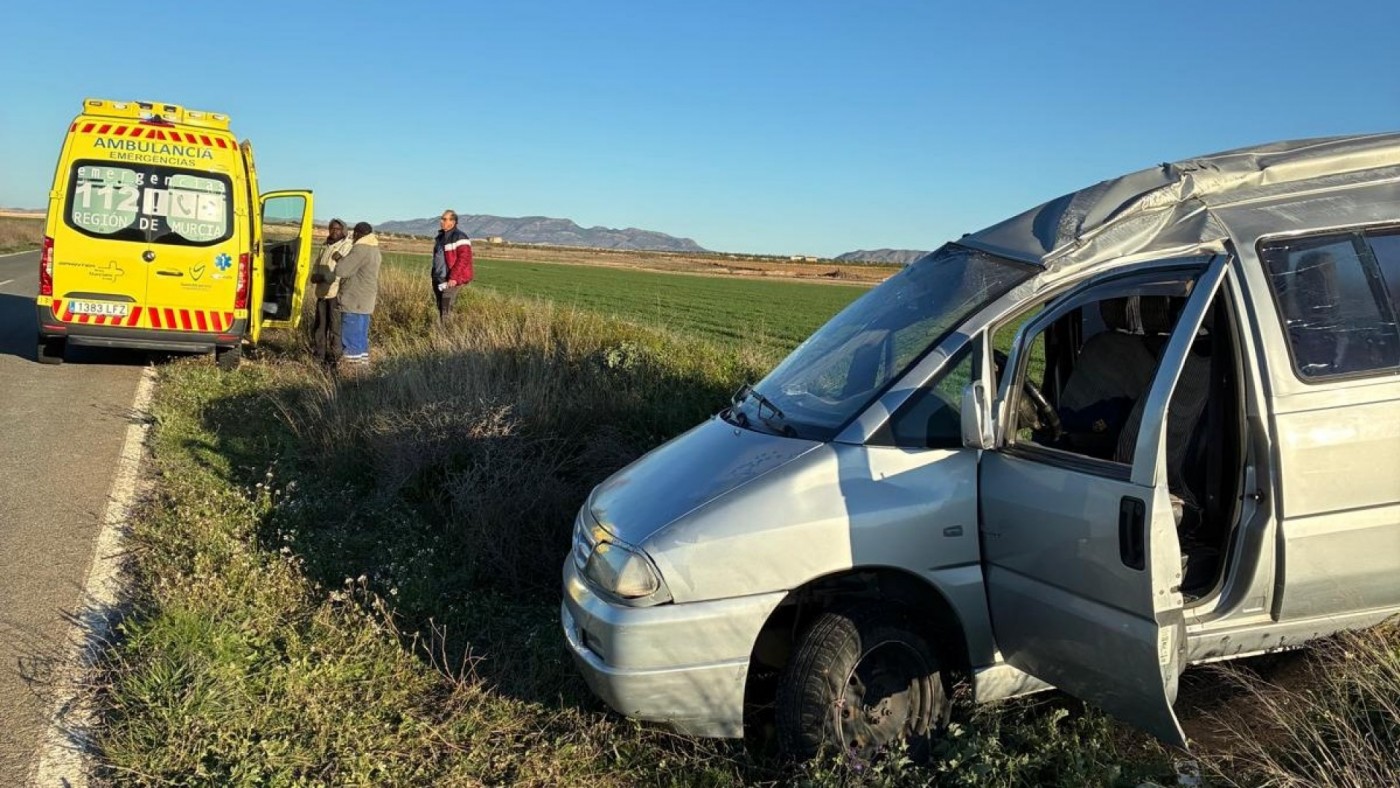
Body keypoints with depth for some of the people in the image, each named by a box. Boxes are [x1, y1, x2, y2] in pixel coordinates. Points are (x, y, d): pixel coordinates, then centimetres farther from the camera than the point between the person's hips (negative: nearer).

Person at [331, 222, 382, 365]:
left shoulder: (360, 249, -16)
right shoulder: (374, 249, 14)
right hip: (365, 301, 10)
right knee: (361, 334, 15)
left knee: (350, 335, -6)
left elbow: (341, 269, -18)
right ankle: (363, 360, 19)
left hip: (354, 300, -10)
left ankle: (353, 361, -6)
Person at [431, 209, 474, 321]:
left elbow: (464, 258, -19)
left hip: (451, 281, -9)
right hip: (439, 281, 9)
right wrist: (434, 278, 22)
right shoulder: (441, 236, 16)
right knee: (440, 309, 10)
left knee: (446, 311, -13)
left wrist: (453, 277, -23)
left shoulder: (459, 237, -12)